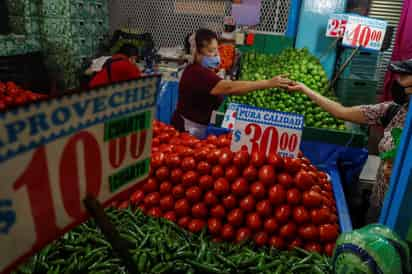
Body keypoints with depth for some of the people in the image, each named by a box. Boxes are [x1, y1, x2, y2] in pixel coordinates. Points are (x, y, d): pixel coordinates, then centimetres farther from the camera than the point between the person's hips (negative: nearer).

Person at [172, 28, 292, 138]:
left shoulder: (203, 70, 6)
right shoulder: (197, 74, -27)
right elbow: (229, 88, -38)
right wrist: (268, 83, -41)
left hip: (203, 127, 9)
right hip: (190, 131, -9)